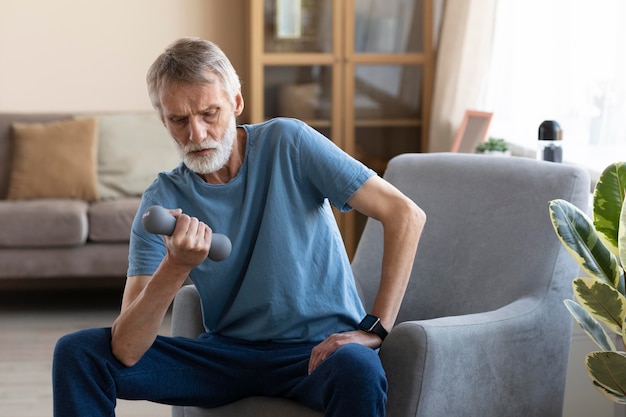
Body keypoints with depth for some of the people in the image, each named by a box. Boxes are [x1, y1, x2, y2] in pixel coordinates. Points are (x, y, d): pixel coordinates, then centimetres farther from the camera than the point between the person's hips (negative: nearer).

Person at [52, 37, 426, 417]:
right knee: (78, 352, -10)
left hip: (317, 349, -3)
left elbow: (406, 215, -13)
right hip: (226, 353, 3)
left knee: (357, 372, -40)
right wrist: (175, 267, -31)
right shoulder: (162, 202, -4)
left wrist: (373, 330, -18)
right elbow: (127, 351, -14)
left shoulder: (289, 144, -9)